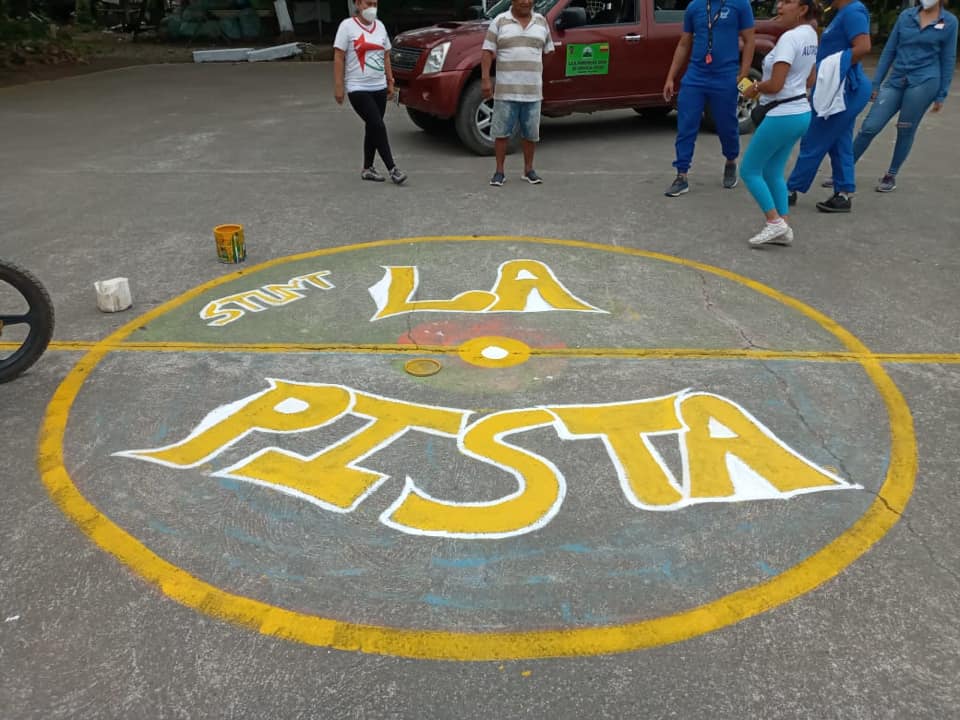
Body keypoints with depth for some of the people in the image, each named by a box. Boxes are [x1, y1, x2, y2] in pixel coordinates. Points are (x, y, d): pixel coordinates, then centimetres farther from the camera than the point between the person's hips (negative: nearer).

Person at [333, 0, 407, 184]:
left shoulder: (380, 26, 12)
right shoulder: (347, 26, -6)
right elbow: (338, 58, -8)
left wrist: (390, 82, 15)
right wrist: (338, 86, -13)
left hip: (379, 87, 6)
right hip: (358, 89, -6)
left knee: (372, 128, 10)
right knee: (378, 127, -13)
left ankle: (367, 168, 20)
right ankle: (392, 169, -10)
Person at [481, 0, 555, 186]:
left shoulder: (541, 21, 11)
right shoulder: (500, 21, 2)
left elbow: (548, 51, 16)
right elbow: (487, 52, -2)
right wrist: (485, 78, -12)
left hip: (533, 91, 3)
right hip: (506, 90, -2)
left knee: (531, 134, 7)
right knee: (501, 132, 0)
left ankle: (528, 170, 20)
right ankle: (499, 171, 9)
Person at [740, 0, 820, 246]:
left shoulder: (790, 37, -18)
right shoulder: (811, 35, 12)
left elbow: (774, 85, -23)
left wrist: (755, 88, -5)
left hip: (782, 115, -10)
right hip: (801, 113, 10)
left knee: (749, 170, 1)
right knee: (773, 172, 14)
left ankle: (775, 222, -2)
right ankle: (783, 228, 12)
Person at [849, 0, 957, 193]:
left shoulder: (949, 22, 2)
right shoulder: (906, 16, 7)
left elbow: (948, 60, 5)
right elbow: (889, 50, 11)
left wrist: (941, 95, 3)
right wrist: (876, 83, 7)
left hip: (924, 83, -2)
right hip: (895, 82, 2)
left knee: (906, 132, 2)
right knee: (869, 127, -5)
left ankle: (891, 176, 17)